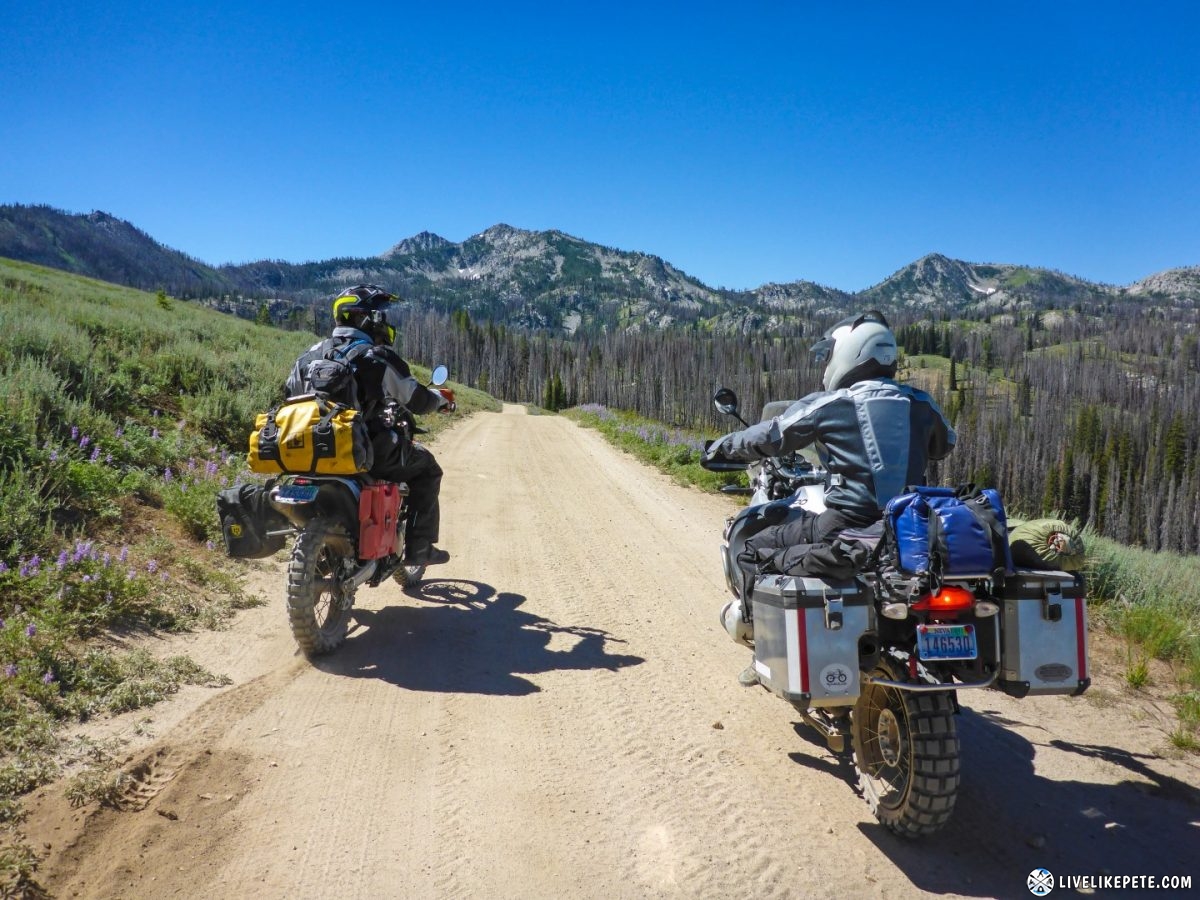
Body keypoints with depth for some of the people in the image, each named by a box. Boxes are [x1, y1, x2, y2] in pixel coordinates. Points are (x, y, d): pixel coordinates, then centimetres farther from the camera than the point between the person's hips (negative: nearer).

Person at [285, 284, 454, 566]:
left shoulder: (310, 355, 7)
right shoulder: (379, 357, -11)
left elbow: (291, 397, 18)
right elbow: (419, 401, -7)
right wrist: (442, 397, 16)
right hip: (371, 451, -6)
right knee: (426, 468, 17)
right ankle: (418, 548, 11)